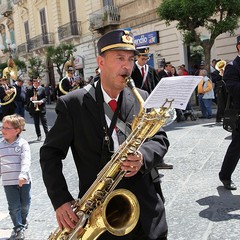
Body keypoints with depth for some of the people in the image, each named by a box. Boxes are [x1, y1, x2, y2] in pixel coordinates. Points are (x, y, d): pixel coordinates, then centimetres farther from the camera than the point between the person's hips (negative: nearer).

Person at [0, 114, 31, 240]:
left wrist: (23, 175, -28)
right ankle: (18, 228, 17)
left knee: (25, 204, 13)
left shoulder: (23, 144, -9)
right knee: (14, 206, 3)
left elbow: (26, 161, -17)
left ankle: (23, 220, 41)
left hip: (23, 181, -1)